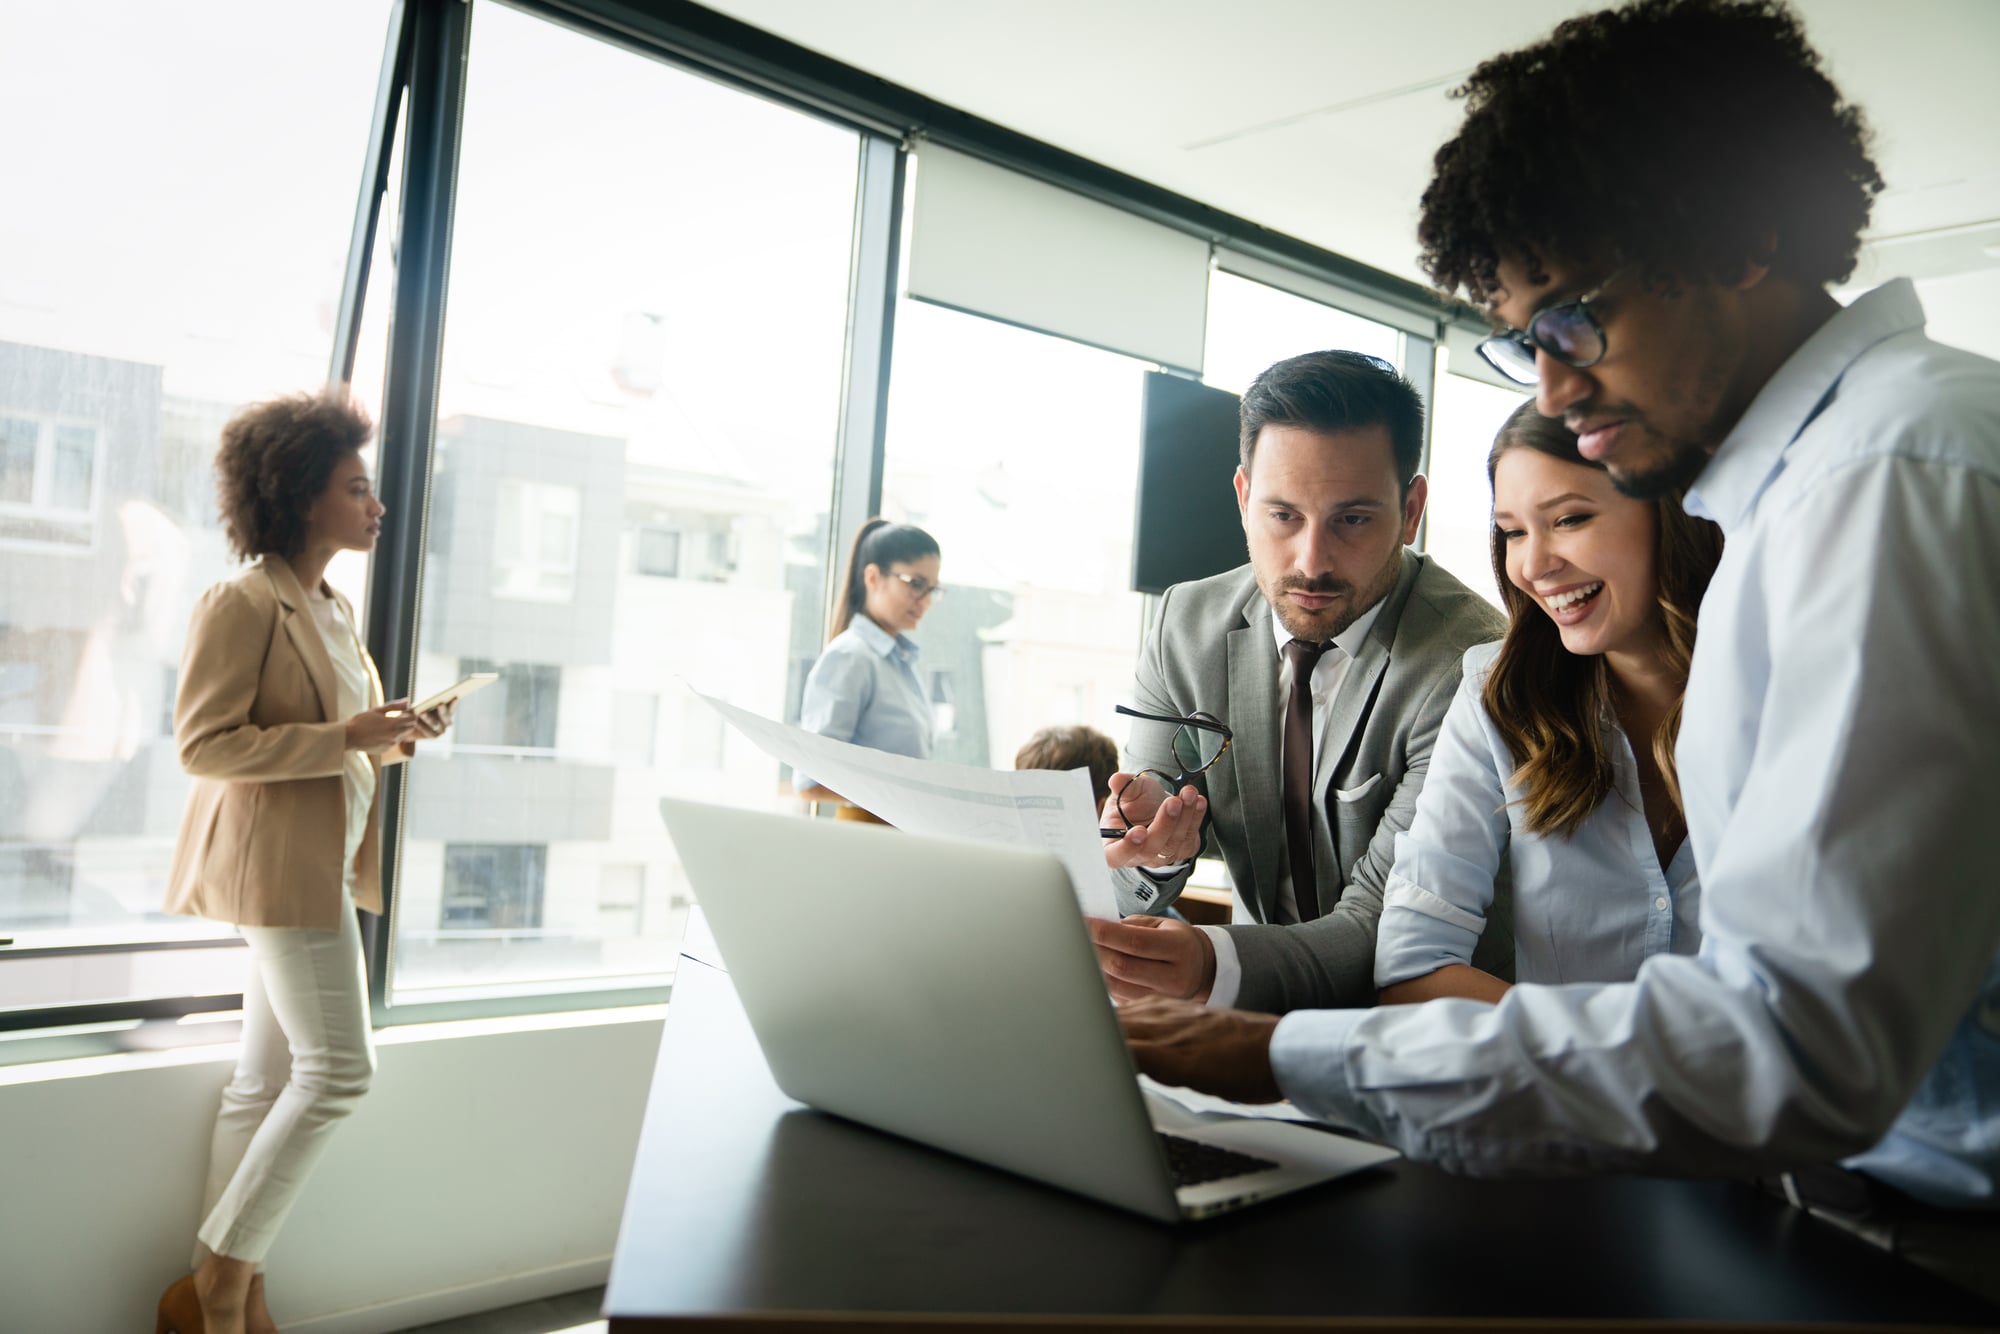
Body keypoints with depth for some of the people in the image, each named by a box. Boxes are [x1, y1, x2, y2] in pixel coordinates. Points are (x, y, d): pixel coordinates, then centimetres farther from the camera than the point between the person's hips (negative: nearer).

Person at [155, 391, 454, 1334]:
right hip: (281, 860, -9)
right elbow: (202, 744, -16)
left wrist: (394, 738, 5)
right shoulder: (243, 604, -11)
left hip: (324, 863, 9)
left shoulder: (334, 611, 16)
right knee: (339, 1069, -8)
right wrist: (345, 737, -22)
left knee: (268, 1078, 12)